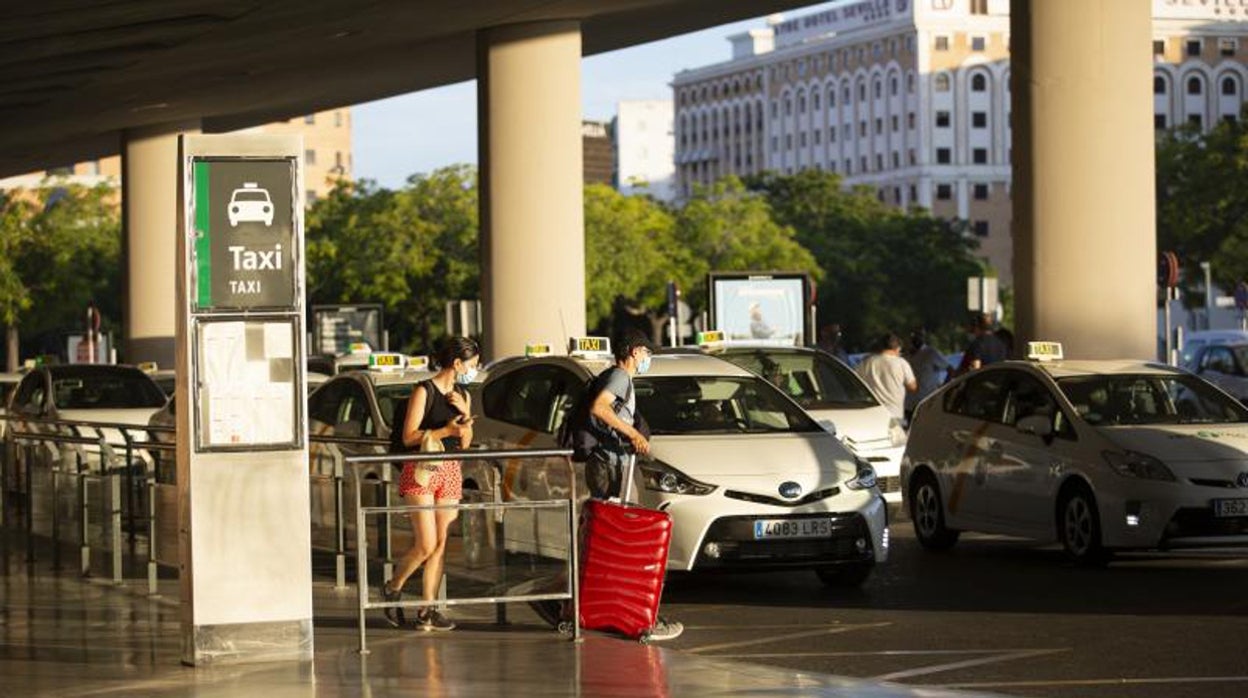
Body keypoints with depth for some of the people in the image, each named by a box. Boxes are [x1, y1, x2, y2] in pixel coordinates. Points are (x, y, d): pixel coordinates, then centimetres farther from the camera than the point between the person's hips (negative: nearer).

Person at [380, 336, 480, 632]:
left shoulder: (462, 396, 13)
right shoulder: (424, 392, -8)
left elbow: (465, 443, 14)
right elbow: (409, 437, -12)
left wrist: (465, 416, -3)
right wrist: (445, 431, -19)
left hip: (450, 471, 6)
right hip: (421, 471, -6)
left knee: (441, 544, 2)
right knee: (426, 545, -11)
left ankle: (427, 611, 5)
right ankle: (393, 588, 13)